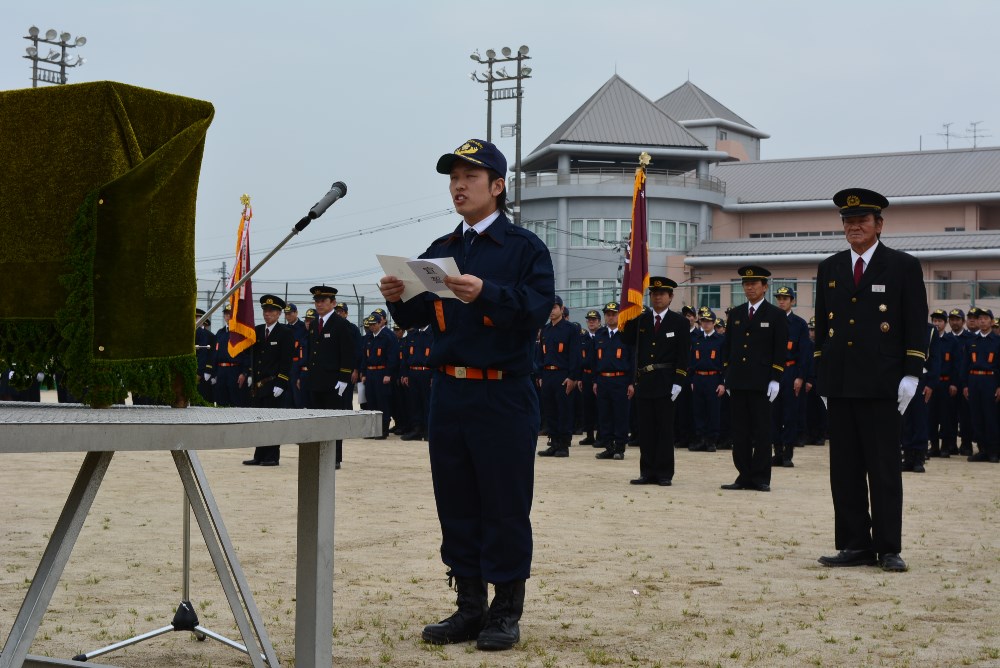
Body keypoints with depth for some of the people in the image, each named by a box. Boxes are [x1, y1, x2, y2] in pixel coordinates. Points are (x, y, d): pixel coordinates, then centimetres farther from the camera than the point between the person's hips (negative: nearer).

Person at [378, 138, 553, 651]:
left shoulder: (525, 248, -1)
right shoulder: (438, 252, 15)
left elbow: (538, 307, -15)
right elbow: (413, 318, 13)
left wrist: (486, 293, -28)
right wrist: (398, 297, -8)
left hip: (503, 397, -5)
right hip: (448, 392, 6)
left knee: (505, 508, 0)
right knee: (456, 507, 10)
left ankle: (506, 612, 10)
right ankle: (470, 607, 20)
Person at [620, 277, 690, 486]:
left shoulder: (680, 322, 1)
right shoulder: (640, 319, 11)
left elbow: (683, 356, -3)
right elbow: (627, 340, 2)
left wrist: (678, 383, -11)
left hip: (666, 384, -3)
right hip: (644, 382, 3)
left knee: (665, 429, 1)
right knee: (646, 430, 6)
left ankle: (664, 474, 6)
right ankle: (648, 473, 12)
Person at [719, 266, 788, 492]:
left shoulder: (776, 315, 1)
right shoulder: (735, 314, 14)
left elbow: (780, 351, -2)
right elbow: (727, 348, 14)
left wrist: (775, 380, -10)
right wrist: (724, 379, 8)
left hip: (761, 384, -4)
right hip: (737, 382, 4)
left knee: (762, 431, -1)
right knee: (740, 432, 5)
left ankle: (761, 478, 4)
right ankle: (744, 476, 10)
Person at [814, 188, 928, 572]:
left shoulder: (903, 267, 1)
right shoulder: (829, 269, 13)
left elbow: (917, 326, -1)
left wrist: (910, 375, -8)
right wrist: (822, 377, 12)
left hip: (881, 384, -4)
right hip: (839, 385, 4)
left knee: (884, 469, 0)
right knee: (844, 470, 6)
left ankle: (888, 548, 6)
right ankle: (855, 545, 12)